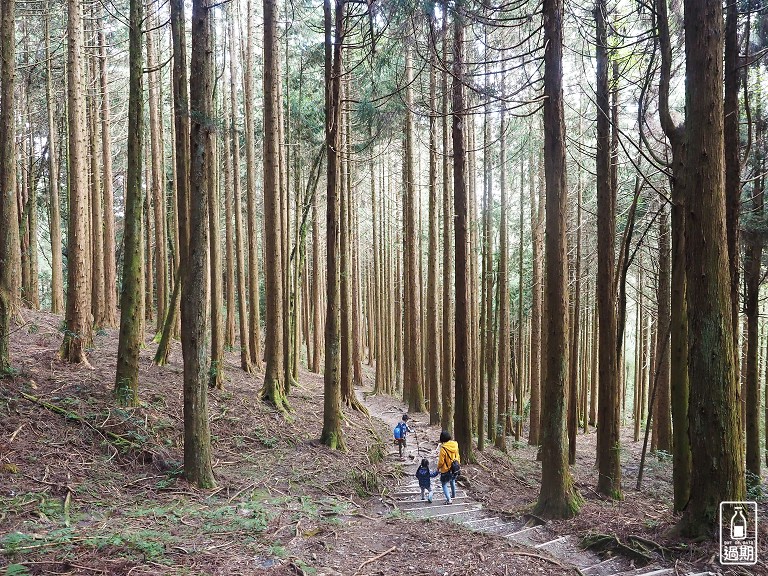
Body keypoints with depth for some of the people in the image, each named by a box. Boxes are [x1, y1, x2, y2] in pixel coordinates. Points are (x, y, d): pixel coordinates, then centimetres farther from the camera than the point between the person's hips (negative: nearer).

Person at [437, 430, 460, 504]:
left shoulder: (443, 448, -26)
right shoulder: (455, 445, -7)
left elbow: (441, 461, -18)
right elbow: (457, 456, 6)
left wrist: (438, 468, -1)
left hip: (446, 469, -7)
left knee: (444, 484, 4)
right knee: (452, 481, 26)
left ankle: (448, 499, -5)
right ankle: (453, 495, 41)